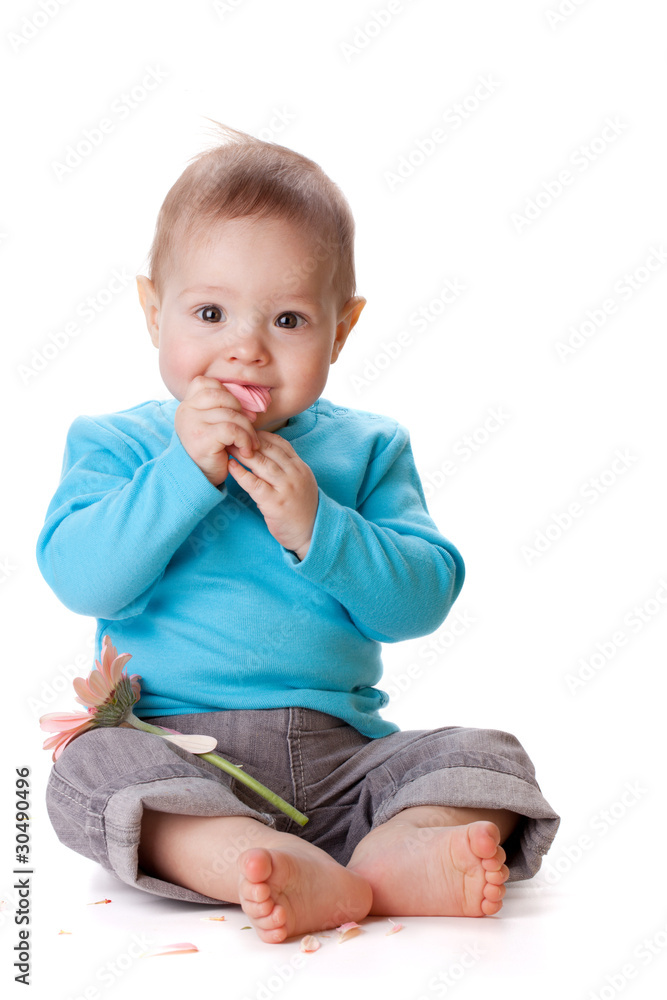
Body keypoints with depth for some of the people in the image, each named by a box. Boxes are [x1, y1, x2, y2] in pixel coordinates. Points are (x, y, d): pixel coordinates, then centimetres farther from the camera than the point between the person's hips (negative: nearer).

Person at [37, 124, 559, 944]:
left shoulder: (366, 448, 8)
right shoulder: (118, 444, 6)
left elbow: (423, 599, -2)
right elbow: (80, 580, -10)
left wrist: (316, 527, -17)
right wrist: (184, 471, -18)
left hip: (339, 753, 2)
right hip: (173, 746, -1)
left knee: (487, 756, -16)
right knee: (93, 767, -31)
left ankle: (396, 857, -42)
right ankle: (317, 881, -43)